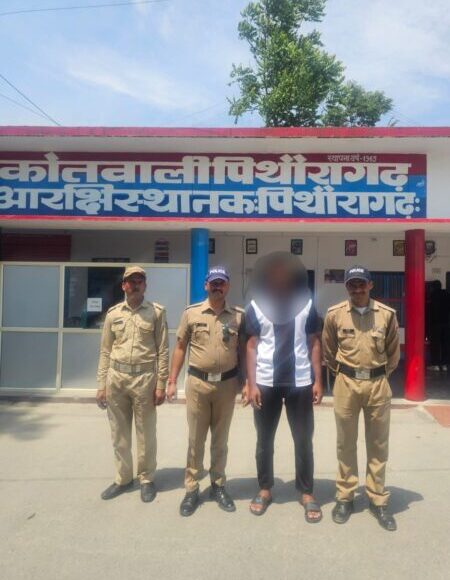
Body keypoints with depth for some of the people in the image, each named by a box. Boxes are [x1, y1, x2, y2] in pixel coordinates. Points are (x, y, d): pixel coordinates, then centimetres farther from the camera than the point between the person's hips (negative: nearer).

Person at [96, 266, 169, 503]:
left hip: (144, 378, -3)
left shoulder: (157, 312, -1)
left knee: (146, 434, 8)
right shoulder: (113, 313, 7)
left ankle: (146, 479, 26)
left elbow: (163, 350, -2)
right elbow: (105, 351, 9)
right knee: (119, 434, 13)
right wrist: (101, 385, 6)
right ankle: (123, 478, 30)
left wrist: (161, 384, -6)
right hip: (116, 377, 3)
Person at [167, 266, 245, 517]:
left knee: (220, 439, 15)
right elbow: (180, 348, 3)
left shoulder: (239, 315, 0)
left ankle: (218, 486, 32)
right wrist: (172, 381, 0)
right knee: (196, 439, 9)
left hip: (227, 383, 1)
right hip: (198, 382, -1)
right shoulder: (191, 313, -2)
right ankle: (192, 489, 24)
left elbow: (243, 350, 5)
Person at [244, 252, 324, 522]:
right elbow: (252, 346, 0)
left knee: (304, 440, 10)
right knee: (264, 440, 13)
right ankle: (265, 489, 30)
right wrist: (251, 384, -5)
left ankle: (307, 492, 27)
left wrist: (318, 381, -2)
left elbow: (314, 344, 3)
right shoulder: (256, 306, -2)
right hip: (266, 383, 0)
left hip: (300, 382, 0)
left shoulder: (307, 305, -1)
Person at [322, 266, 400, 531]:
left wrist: (380, 375, 12)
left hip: (378, 383, 1)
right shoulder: (334, 314, -4)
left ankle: (378, 500, 26)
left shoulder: (387, 314, -2)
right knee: (346, 443, 11)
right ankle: (345, 497, 26)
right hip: (346, 383, 0)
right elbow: (328, 350, 9)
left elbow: (394, 352, 10)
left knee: (378, 444, 11)